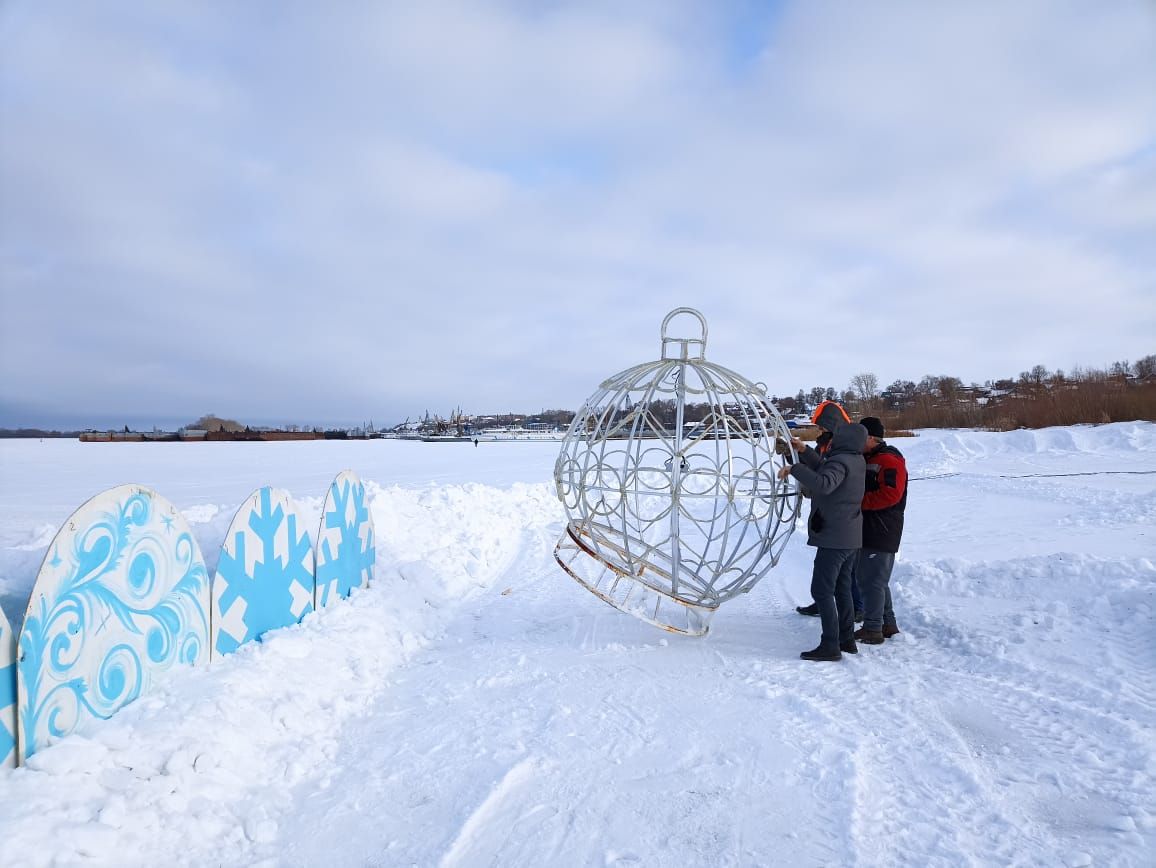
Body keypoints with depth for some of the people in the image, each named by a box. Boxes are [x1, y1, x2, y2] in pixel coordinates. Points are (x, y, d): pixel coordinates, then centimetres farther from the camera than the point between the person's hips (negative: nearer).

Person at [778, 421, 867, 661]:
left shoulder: (840, 462, -18)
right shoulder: (857, 461, 10)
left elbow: (824, 484, -37)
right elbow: (823, 467, 22)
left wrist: (794, 468, -32)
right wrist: (803, 450, 19)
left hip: (833, 538, -10)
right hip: (851, 538, 10)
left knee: (822, 590, -6)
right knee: (842, 588, 17)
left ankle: (830, 645, -6)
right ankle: (847, 639, 24)